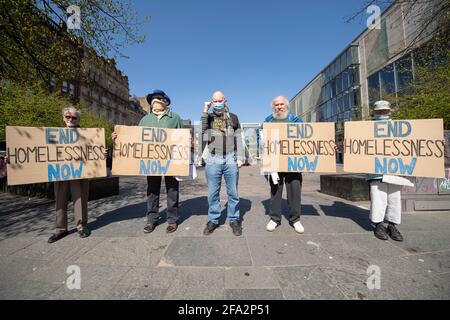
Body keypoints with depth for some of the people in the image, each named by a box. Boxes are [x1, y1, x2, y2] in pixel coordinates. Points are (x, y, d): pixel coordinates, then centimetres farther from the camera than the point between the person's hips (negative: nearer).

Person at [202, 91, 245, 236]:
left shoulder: (233, 117, 11)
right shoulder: (208, 117, 12)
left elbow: (238, 139, 8)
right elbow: (202, 131, -6)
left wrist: (240, 157, -1)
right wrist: (205, 112, -8)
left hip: (230, 159, 0)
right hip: (213, 160, 1)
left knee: (233, 192, 6)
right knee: (213, 193, 6)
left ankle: (234, 220, 21)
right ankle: (213, 220, 20)